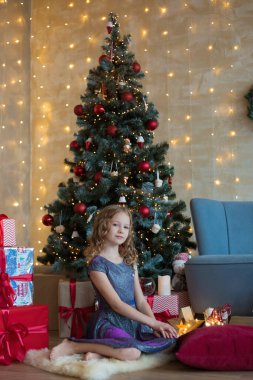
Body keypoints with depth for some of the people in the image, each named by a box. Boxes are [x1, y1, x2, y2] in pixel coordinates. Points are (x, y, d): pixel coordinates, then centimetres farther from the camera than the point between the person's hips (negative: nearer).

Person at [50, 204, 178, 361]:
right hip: (109, 322, -7)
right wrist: (152, 322, -16)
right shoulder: (97, 263, -8)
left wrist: (155, 325, -8)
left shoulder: (130, 261, 14)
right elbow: (116, 304, -15)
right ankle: (72, 346, -15)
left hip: (134, 321, 7)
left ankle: (103, 352, -15)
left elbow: (141, 301, 10)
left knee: (170, 341, -16)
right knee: (132, 352, -37)